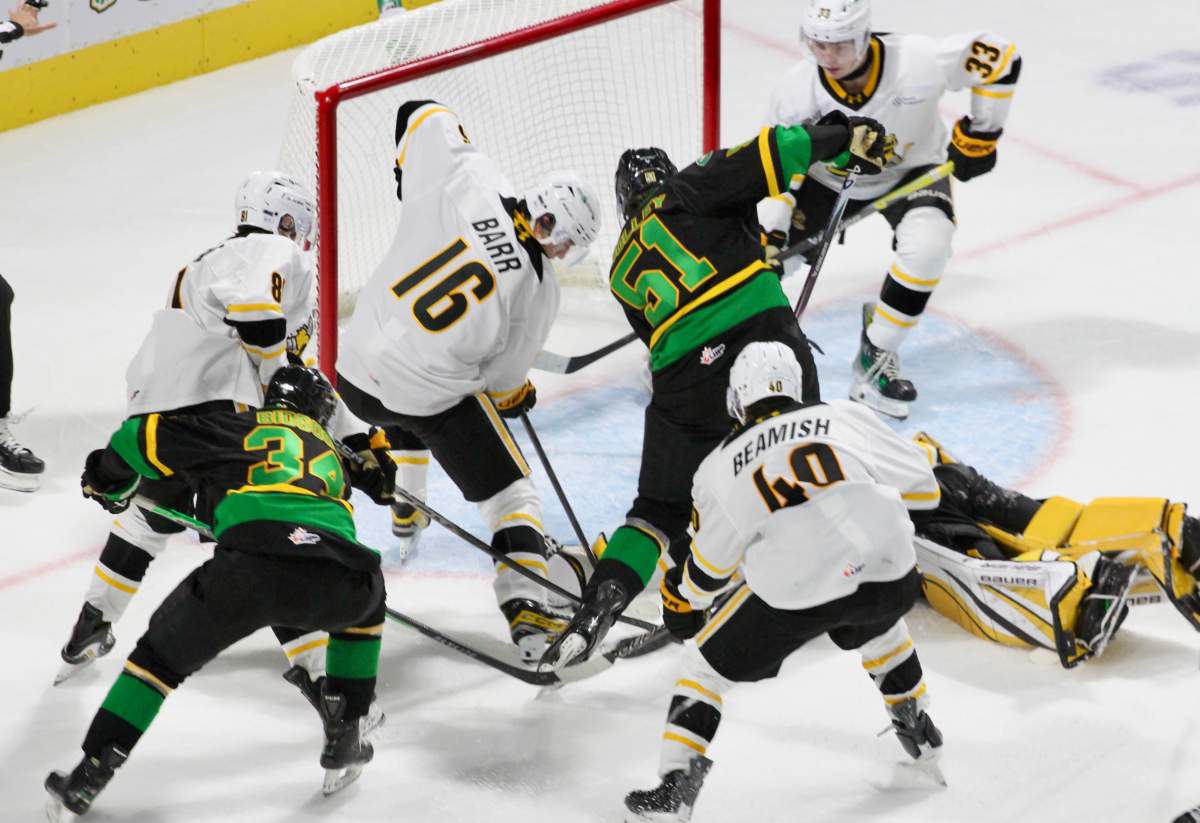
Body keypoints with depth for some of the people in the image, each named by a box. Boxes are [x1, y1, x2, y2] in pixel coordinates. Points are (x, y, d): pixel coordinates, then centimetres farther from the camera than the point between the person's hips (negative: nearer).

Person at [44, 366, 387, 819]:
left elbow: (144, 437, 20)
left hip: (249, 569, -2)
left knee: (164, 651, 19)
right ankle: (344, 739, 33)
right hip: (334, 585, 2)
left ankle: (89, 774, 12)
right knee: (366, 598, 38)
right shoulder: (331, 450, 37)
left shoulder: (241, 427, 25)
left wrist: (107, 482, 39)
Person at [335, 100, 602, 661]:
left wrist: (413, 179, 18)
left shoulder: (466, 179, -13)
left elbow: (421, 115, 3)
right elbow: (499, 380, -1)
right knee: (510, 492, 8)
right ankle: (527, 611, -3)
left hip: (359, 362, 5)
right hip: (435, 394, -5)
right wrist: (518, 398, 21)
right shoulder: (537, 293, -15)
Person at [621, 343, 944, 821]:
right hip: (889, 578, 2)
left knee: (709, 659, 19)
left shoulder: (719, 468, 17)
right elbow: (922, 488, 19)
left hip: (794, 588, -2)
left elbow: (706, 571, 24)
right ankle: (920, 731, 48)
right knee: (876, 623, 38)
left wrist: (680, 605, 44)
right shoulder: (846, 417, 17)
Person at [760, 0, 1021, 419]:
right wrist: (768, 234, -19)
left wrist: (980, 132, -15)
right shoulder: (795, 91, -23)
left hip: (909, 173, -2)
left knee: (927, 244, -32)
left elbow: (997, 57, -20)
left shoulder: (919, 61, -32)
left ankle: (875, 355, -14)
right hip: (828, 180, 2)